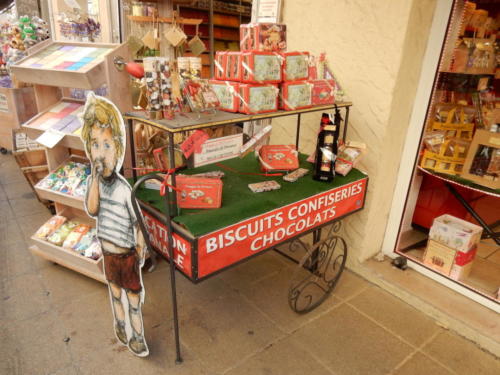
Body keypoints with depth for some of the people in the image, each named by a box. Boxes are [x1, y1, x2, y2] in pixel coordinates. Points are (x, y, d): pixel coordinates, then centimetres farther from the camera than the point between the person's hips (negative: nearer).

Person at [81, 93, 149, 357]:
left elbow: (137, 223, -15)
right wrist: (95, 177, -29)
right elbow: (92, 210, -24)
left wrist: (140, 251, -7)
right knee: (115, 291, 25)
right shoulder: (93, 181, -10)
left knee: (133, 297, 14)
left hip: (127, 254, -4)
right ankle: (120, 325, 49)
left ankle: (138, 336, 35)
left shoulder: (124, 188, -25)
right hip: (108, 253, 5)